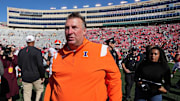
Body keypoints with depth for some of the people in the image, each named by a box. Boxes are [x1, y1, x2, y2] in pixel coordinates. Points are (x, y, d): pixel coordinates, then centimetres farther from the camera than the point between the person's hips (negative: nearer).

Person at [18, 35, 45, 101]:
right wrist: (42, 76, -5)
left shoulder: (21, 52, 4)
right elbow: (40, 65, -15)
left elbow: (19, 64, 9)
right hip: (36, 76, -4)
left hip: (25, 76, 4)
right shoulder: (37, 51, -12)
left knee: (27, 94, 11)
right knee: (40, 89, 17)